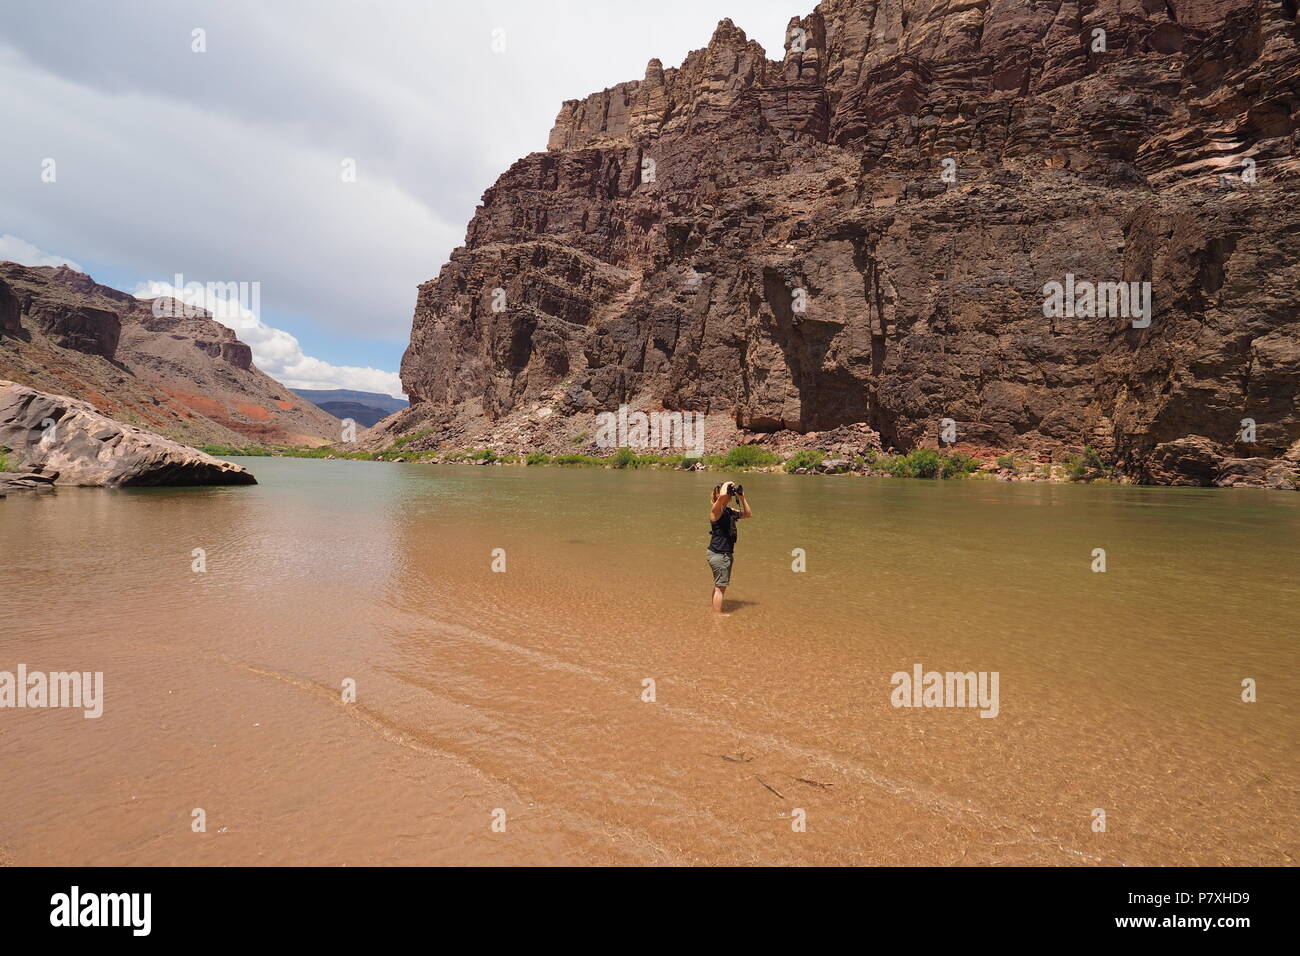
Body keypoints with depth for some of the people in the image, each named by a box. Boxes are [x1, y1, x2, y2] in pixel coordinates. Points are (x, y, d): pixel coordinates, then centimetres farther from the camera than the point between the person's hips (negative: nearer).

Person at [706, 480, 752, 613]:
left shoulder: (729, 510, 10)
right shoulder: (715, 510, -16)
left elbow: (749, 514, 19)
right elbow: (722, 495, -38)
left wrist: (742, 498, 9)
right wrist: (726, 485, -18)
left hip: (726, 553, 9)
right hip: (718, 554, -9)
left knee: (719, 586, 20)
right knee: (720, 587, -3)